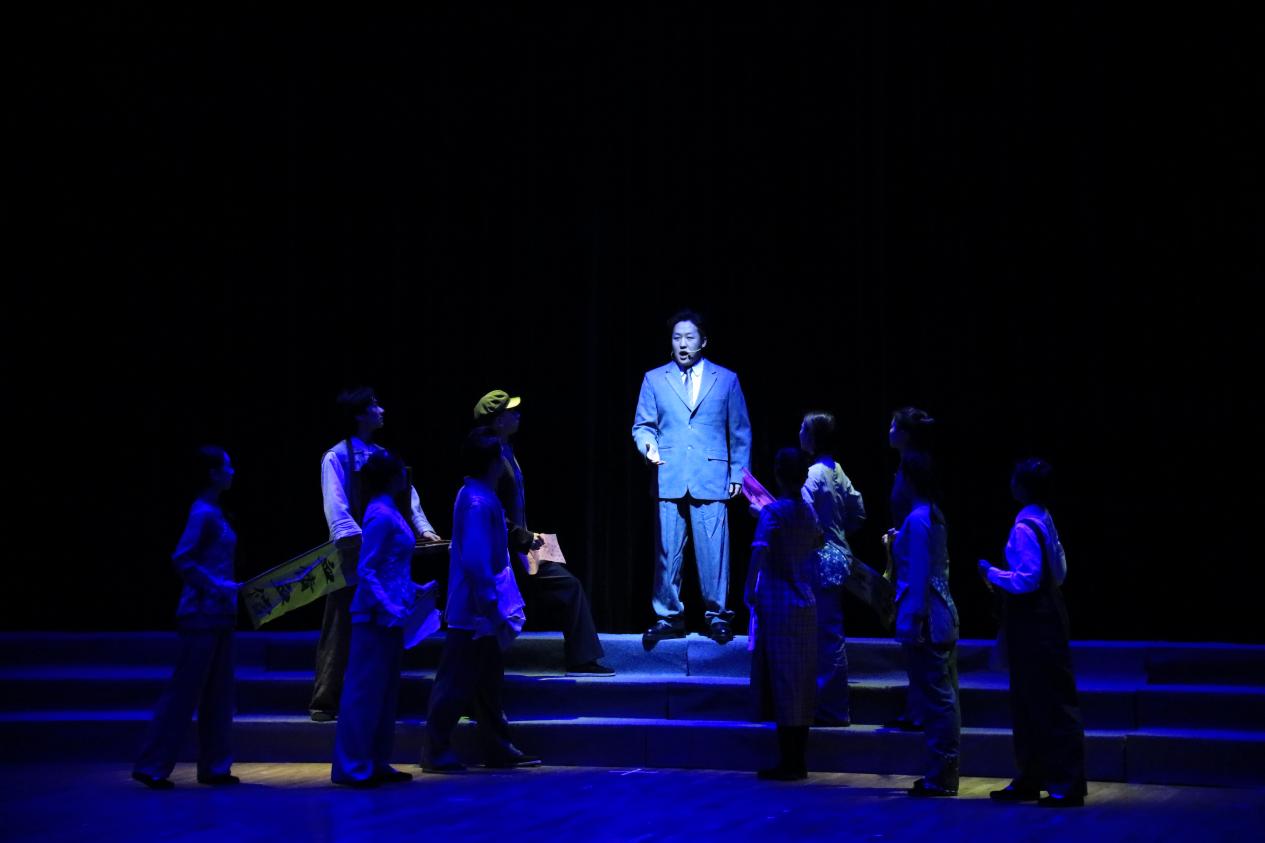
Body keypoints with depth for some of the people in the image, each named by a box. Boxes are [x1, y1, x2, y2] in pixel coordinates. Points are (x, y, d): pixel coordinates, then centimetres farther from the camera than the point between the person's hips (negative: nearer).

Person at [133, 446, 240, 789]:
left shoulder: (213, 512, 13)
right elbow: (181, 559, -22)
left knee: (217, 692, 10)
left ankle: (214, 767, 15)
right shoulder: (203, 513, -14)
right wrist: (215, 586, -23)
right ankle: (150, 766, 1)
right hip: (202, 614, -9)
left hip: (217, 615, 9)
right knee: (184, 691, -5)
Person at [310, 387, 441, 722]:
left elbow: (408, 496, 9)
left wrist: (423, 529, -7)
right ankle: (324, 702, 3)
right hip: (352, 555, -6)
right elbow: (335, 505, -16)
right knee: (340, 630, -3)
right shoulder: (337, 457, -6)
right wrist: (357, 539, -30)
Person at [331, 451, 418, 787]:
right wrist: (388, 606, -26)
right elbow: (365, 570, -18)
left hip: (388, 616, 10)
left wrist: (411, 594, 22)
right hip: (376, 616, -10)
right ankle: (353, 766, -1)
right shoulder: (380, 515, -15)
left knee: (385, 690, 12)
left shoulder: (389, 513, 13)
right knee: (366, 690, -5)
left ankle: (376, 764, 18)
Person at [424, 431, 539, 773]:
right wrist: (491, 606, -22)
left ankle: (497, 748, 21)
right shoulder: (477, 503, -19)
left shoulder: (481, 497, 12)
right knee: (456, 683, -4)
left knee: (488, 682, 14)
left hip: (482, 614, 10)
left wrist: (496, 604, 20)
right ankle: (436, 752, 2)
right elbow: (475, 561, -25)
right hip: (473, 613, -10)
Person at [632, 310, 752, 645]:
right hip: (669, 479, 1)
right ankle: (669, 617, 9)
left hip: (712, 479, -1)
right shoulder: (654, 379, 12)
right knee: (667, 551, 0)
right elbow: (643, 425, 11)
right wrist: (648, 444, -11)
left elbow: (740, 432, 13)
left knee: (713, 549, -4)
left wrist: (738, 473, 6)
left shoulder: (726, 379, 11)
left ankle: (717, 615, 8)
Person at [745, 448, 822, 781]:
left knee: (782, 680, -4)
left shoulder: (773, 511, -11)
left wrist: (749, 589, -17)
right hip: (805, 605, 7)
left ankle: (788, 762, -2)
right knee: (802, 682, 10)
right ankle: (798, 759, 15)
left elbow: (760, 549, -26)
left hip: (777, 606, -7)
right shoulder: (808, 511, 10)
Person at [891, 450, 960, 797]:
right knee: (944, 698, 12)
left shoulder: (917, 520, -15)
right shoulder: (934, 516, 14)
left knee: (935, 699, -6)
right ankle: (945, 774, 19)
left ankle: (939, 777, -2)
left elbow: (919, 575, -18)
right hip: (943, 617, 10)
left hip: (926, 621, -10)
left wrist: (912, 624, -17)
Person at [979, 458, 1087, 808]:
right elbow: (1059, 572, 17)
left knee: (1052, 704, -5)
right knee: (1028, 703, 16)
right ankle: (1030, 779, 23)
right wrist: (1002, 576, 19)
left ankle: (1067, 785, -1)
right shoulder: (1044, 520, 9)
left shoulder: (1025, 527, -18)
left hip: (1035, 624, -10)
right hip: (1042, 618, 10)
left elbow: (1027, 580, -23)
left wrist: (992, 573, -10)